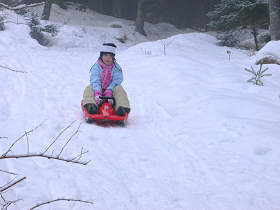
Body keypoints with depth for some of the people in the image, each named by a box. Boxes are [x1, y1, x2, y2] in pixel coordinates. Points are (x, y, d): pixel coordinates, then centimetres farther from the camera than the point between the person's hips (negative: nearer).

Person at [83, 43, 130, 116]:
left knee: (119, 89, -27)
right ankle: (91, 105, -52)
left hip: (111, 90, 0)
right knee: (89, 88, -26)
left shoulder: (116, 68, 1)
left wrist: (109, 92, -28)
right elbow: (95, 81, -16)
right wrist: (97, 93, -35)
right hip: (98, 89, 0)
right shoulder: (96, 67, -3)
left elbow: (116, 81, -11)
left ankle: (122, 108, -47)